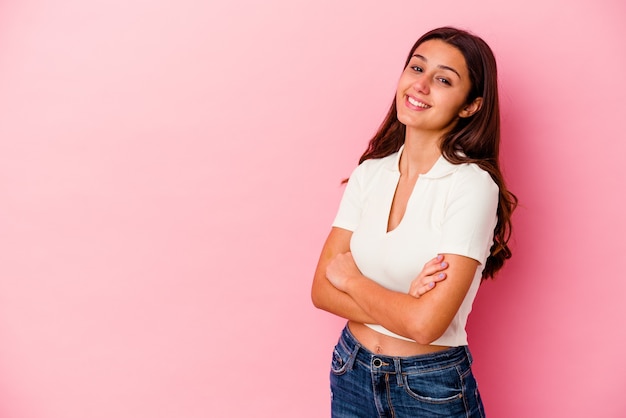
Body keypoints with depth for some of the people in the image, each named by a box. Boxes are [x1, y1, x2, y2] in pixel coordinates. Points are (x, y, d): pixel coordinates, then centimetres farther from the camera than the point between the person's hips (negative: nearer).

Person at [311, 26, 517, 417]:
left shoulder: (473, 184, -19)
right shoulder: (369, 173, -3)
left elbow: (425, 323, -25)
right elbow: (322, 290, -6)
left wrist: (350, 277, -11)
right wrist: (402, 307, -20)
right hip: (351, 372, 5)